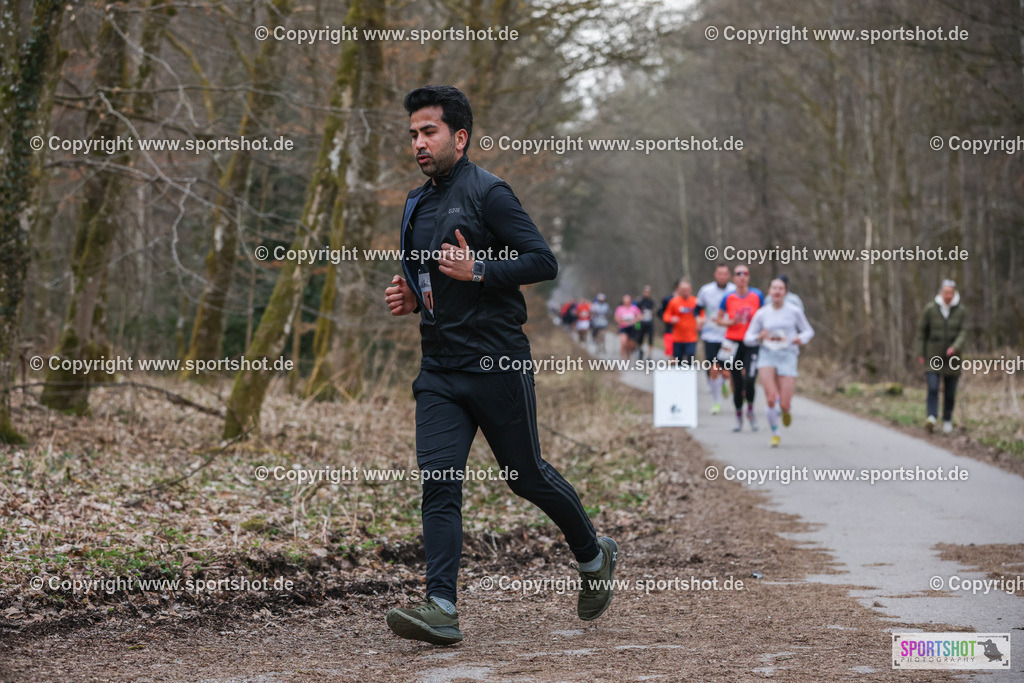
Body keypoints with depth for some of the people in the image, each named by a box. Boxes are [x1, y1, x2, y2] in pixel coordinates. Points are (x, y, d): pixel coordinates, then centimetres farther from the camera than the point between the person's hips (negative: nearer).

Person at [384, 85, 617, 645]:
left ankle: (594, 556, 31)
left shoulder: (487, 193, -9)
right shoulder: (417, 204, 15)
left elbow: (544, 262, -13)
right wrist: (410, 298, 8)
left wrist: (478, 271, -22)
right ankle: (441, 608, -10)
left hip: (497, 363, -6)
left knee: (528, 476, 7)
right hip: (439, 369, 6)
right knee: (438, 482, -7)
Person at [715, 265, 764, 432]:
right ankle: (739, 416, 21)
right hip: (734, 342, 1)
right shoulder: (728, 297, -1)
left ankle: (750, 409, 9)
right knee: (737, 383, 4)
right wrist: (731, 322, -10)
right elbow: (719, 319, 8)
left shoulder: (757, 295, 0)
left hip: (752, 343, -1)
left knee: (750, 379, -17)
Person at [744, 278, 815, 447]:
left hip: (787, 357, 0)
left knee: (784, 404, -7)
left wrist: (801, 339, -11)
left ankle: (786, 410, 33)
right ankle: (775, 434, 7)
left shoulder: (794, 311, 2)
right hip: (767, 356, 0)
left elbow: (809, 331, 12)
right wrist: (759, 337, -13)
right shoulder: (761, 314, 5)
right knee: (770, 399, -16)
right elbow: (747, 338, 9)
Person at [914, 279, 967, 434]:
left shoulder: (960, 311, 1)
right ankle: (932, 417, -23)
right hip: (933, 356, -1)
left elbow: (963, 332, -3)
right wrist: (920, 353, 0)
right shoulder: (930, 309, -3)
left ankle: (947, 420, 20)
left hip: (952, 356, 1)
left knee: (950, 391, 4)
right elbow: (921, 331, 3)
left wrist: (955, 347, -21)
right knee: (933, 387, -16)